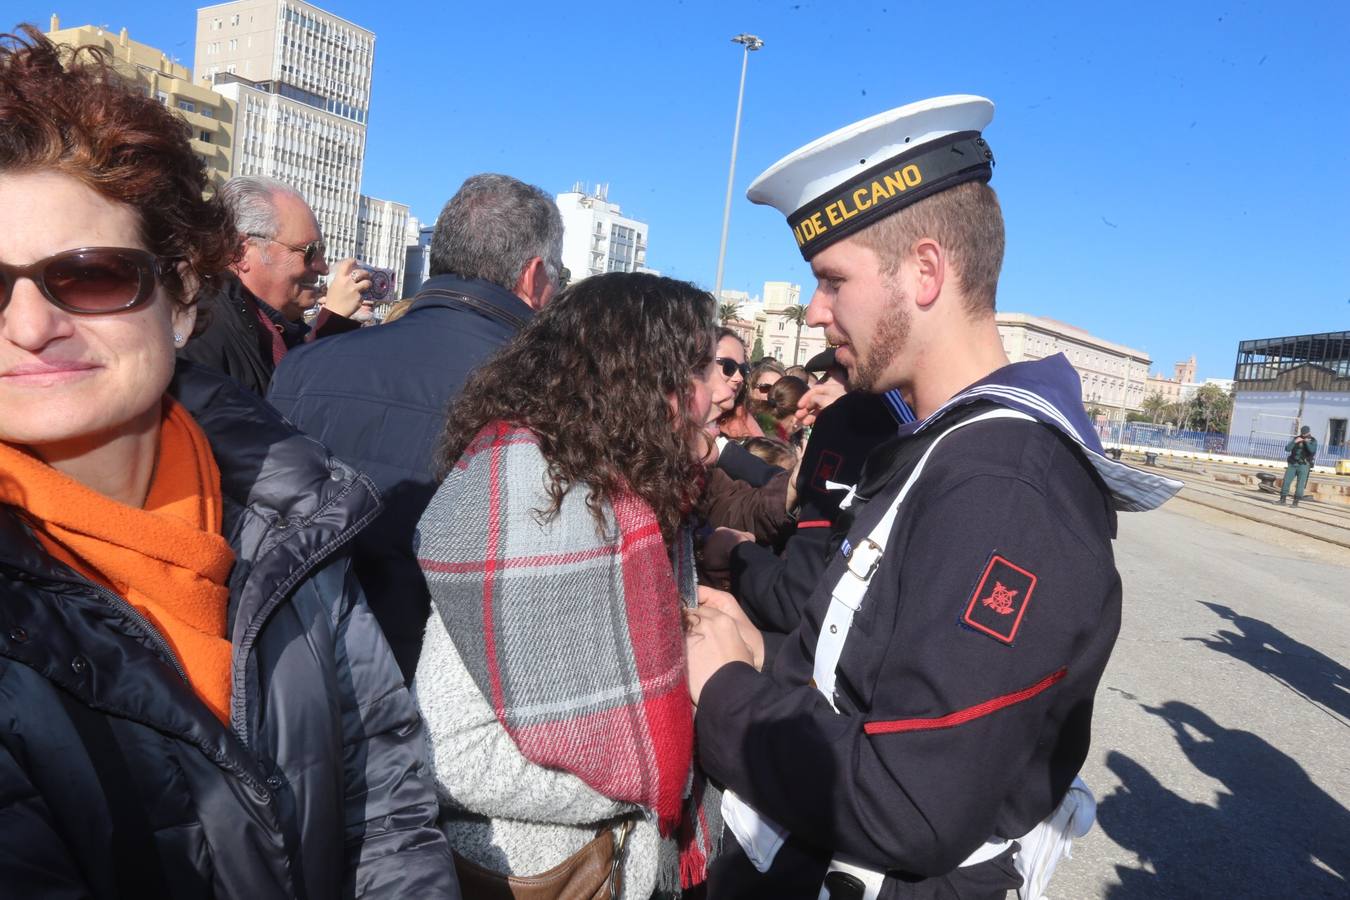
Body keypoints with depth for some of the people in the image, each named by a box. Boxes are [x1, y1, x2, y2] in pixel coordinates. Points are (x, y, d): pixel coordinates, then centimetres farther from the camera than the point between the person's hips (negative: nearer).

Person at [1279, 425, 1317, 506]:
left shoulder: (1313, 441, -1)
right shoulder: (1296, 438, 5)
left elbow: (1312, 451, -20)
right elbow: (1287, 449, -6)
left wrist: (1307, 442, -22)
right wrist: (1295, 442, -16)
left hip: (1303, 466, -3)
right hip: (1292, 464, 3)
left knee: (1300, 485, -8)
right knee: (1286, 482, -3)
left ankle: (1296, 502, -3)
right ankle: (1282, 500, 3)